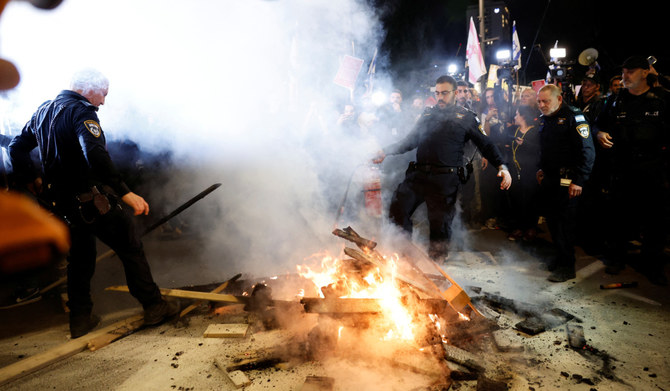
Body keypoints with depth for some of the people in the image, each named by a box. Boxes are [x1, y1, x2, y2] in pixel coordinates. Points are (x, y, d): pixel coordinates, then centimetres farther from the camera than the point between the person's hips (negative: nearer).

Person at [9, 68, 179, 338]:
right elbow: (96, 155, -32)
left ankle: (80, 319, 28)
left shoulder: (43, 111, 13)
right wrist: (125, 193, -36)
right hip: (92, 199, -9)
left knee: (80, 256, 20)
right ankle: (153, 306, 10)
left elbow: (17, 147, 21)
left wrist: (28, 179, 30)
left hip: (61, 201, 9)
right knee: (131, 249, 3)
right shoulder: (81, 111, -16)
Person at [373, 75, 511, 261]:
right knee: (397, 211, -3)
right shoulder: (428, 114, 18)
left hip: (445, 179, -3)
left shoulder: (466, 117, 8)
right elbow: (410, 141, 22)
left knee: (440, 223, 0)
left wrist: (502, 166, -7)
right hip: (417, 174, 4)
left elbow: (486, 145, 6)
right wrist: (385, 151, 12)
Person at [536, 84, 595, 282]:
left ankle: (567, 267, 6)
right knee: (551, 218, 12)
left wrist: (578, 180, -20)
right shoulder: (544, 119, 12)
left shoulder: (573, 117, -12)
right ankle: (561, 257, 27)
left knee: (565, 221, -3)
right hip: (549, 179, 8)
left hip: (566, 181, -8)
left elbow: (587, 152, -17)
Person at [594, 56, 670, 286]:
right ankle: (617, 257, 24)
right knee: (621, 214, 9)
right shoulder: (616, 101, 9)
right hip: (623, 167, 2)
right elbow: (600, 124, 18)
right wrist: (600, 134, -3)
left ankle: (651, 265, 17)